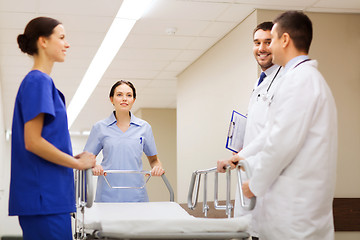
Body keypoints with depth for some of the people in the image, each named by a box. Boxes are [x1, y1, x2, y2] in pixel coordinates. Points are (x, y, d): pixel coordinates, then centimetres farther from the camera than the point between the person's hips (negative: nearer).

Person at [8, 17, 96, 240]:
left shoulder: (42, 81, 18)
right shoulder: (38, 81, -11)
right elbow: (32, 142, -18)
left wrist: (75, 157, 10)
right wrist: (79, 163, -10)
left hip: (49, 194, 10)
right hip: (44, 197, -10)